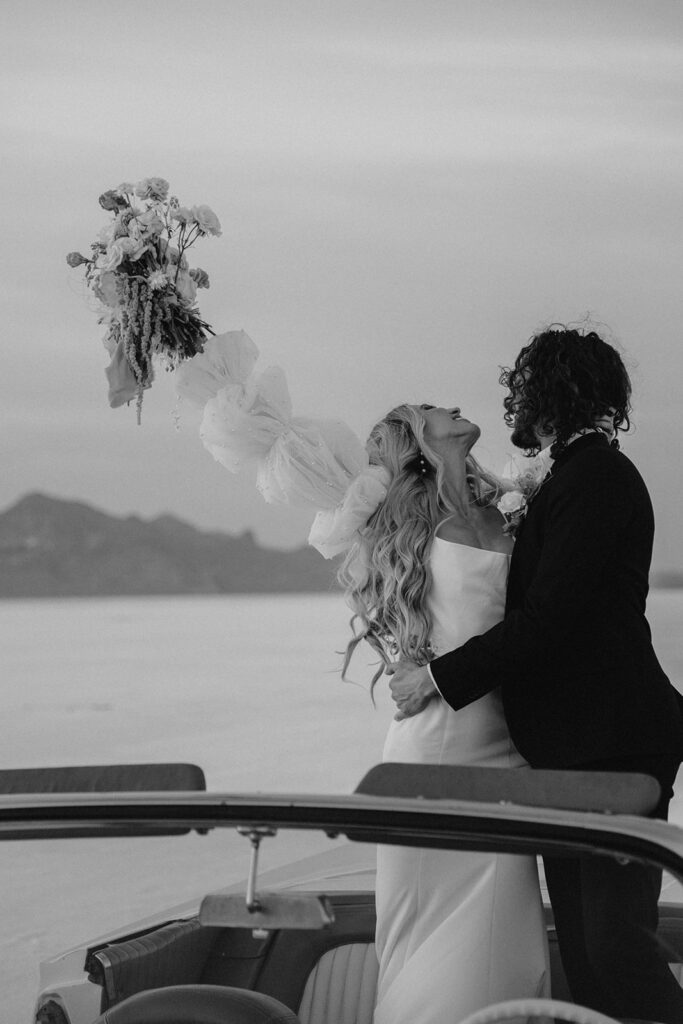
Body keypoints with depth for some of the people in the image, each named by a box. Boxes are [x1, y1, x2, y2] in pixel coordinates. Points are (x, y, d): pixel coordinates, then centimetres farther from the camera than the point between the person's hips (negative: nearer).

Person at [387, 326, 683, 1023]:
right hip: (567, 745, 10)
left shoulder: (595, 476, -13)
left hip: (612, 746, -10)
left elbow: (548, 617, -19)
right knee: (579, 941, 10)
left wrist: (439, 677, -15)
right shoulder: (573, 476, 17)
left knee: (616, 938, -12)